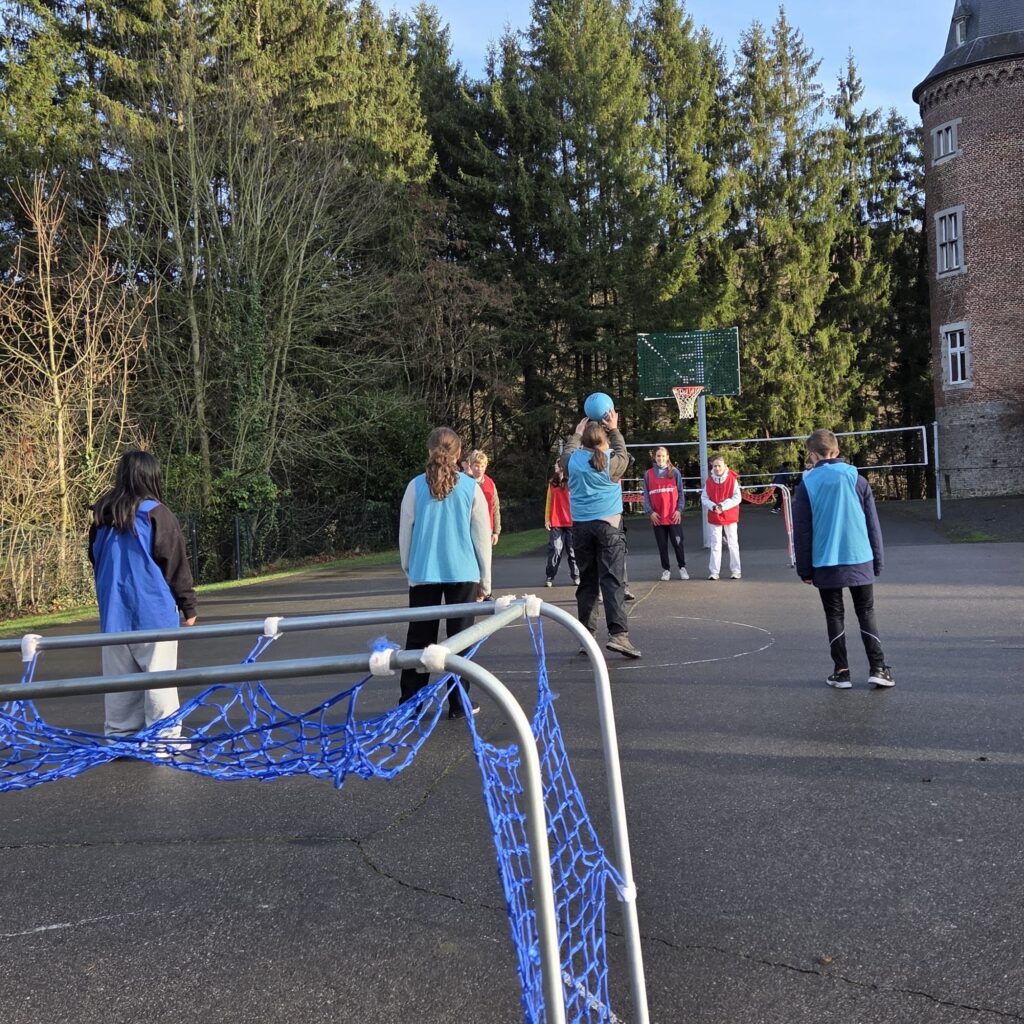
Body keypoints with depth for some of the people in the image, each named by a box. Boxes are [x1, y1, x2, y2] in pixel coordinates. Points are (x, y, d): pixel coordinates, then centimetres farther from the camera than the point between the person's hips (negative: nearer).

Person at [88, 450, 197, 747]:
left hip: (114, 614, 5)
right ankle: (164, 739, 1)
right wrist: (188, 606, 0)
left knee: (119, 679, 10)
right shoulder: (155, 513, -9)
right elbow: (176, 565, -7)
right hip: (153, 613, -5)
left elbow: (95, 561, 18)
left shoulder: (102, 516, 7)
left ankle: (120, 737, 15)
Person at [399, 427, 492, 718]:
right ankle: (458, 703, 9)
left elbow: (405, 532, 4)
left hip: (423, 573, 1)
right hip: (463, 573, -1)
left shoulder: (416, 486, -2)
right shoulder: (471, 487, -2)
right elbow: (482, 536, 1)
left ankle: (409, 702, 13)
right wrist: (485, 579, 9)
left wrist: (408, 568, 17)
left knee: (419, 638, 9)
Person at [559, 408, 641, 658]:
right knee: (613, 580, -7)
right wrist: (614, 429, 28)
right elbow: (622, 455, 18)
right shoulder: (610, 463, -5)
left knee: (587, 581, 10)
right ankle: (618, 633, -18)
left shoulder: (573, 461, 2)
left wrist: (577, 433, 39)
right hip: (608, 525, -3)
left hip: (581, 526, 3)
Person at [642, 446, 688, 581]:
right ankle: (666, 569, 15)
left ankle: (682, 567, 13)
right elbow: (646, 495, 4)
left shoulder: (675, 472, 4)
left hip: (674, 515, -1)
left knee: (677, 542, 1)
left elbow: (680, 492, 4)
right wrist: (650, 512, -5)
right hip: (657, 516, 1)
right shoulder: (648, 474, 5)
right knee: (662, 545, 7)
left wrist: (679, 509, -5)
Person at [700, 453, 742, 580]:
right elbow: (704, 498, 1)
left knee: (733, 544, 7)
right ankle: (714, 572, 7)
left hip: (730, 517, -2)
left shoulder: (732, 479, -7)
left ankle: (736, 571, 15)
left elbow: (737, 497, -11)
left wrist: (723, 506, -21)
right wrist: (713, 506, -17)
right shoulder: (709, 481, 0)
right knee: (715, 545, 4)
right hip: (714, 517, 2)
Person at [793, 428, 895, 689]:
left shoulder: (806, 486, -3)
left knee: (834, 617, 10)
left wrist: (805, 568, 4)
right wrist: (878, 560, 12)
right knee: (866, 614, 12)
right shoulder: (857, 480, 1)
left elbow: (801, 531, -2)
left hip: (825, 564, -1)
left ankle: (841, 672, 9)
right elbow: (873, 524, 4)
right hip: (860, 560, 1)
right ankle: (878, 668, 4)